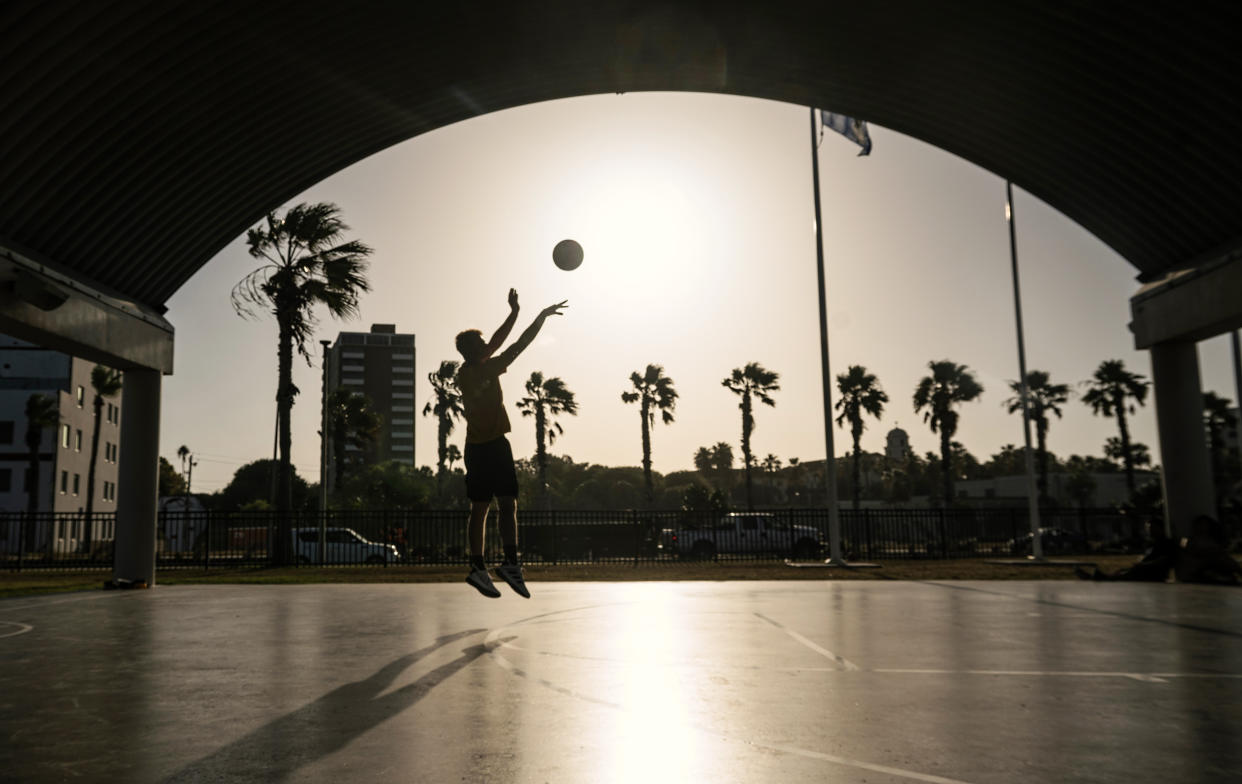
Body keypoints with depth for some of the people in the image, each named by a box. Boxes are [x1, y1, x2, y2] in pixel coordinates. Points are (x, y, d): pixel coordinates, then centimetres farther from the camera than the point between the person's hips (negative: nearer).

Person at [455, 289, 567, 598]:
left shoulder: (466, 372, 10)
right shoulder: (485, 369, -10)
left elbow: (497, 343, 18)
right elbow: (518, 346, -5)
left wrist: (514, 312, 22)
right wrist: (542, 316, 4)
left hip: (475, 447, 8)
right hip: (494, 445, -8)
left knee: (479, 508, 7)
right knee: (507, 504, -10)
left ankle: (478, 567, 7)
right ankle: (511, 562, -19)